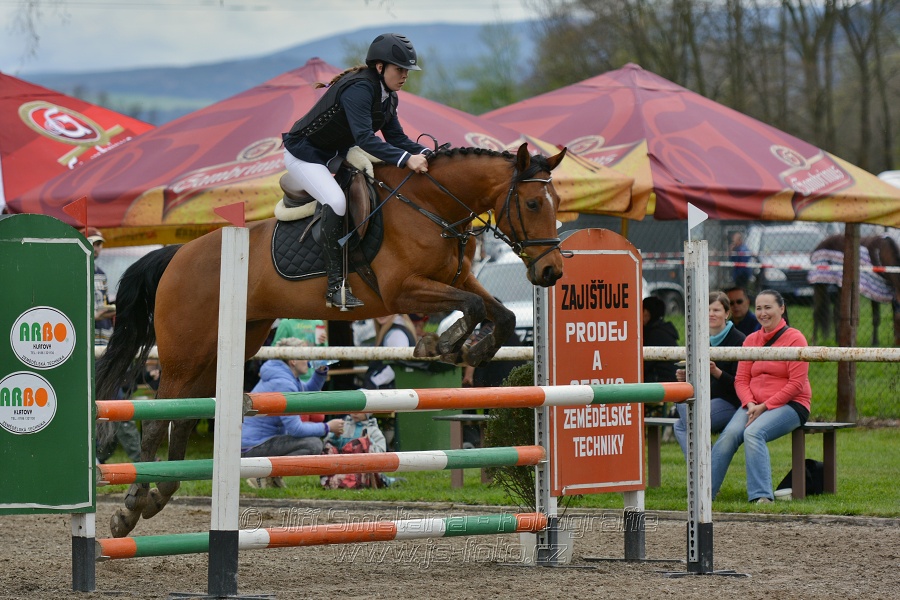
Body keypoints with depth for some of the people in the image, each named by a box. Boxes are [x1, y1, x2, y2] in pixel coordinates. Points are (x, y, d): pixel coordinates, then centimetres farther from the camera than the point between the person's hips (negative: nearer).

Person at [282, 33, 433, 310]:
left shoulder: (387, 97, 1)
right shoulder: (359, 89, -30)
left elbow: (396, 137, 1)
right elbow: (365, 138, -39)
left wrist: (424, 153, -17)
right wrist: (407, 159, -46)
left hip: (335, 154, 11)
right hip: (304, 154, -11)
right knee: (336, 201, -29)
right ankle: (335, 287, -28)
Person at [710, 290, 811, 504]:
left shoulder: (794, 339, -4)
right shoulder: (751, 340, 13)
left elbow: (796, 384, -10)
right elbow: (741, 380, 10)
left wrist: (764, 407, -15)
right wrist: (750, 404, -10)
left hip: (789, 404, -5)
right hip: (754, 404, 5)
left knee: (753, 432, -32)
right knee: (730, 434, -23)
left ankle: (762, 496, -37)